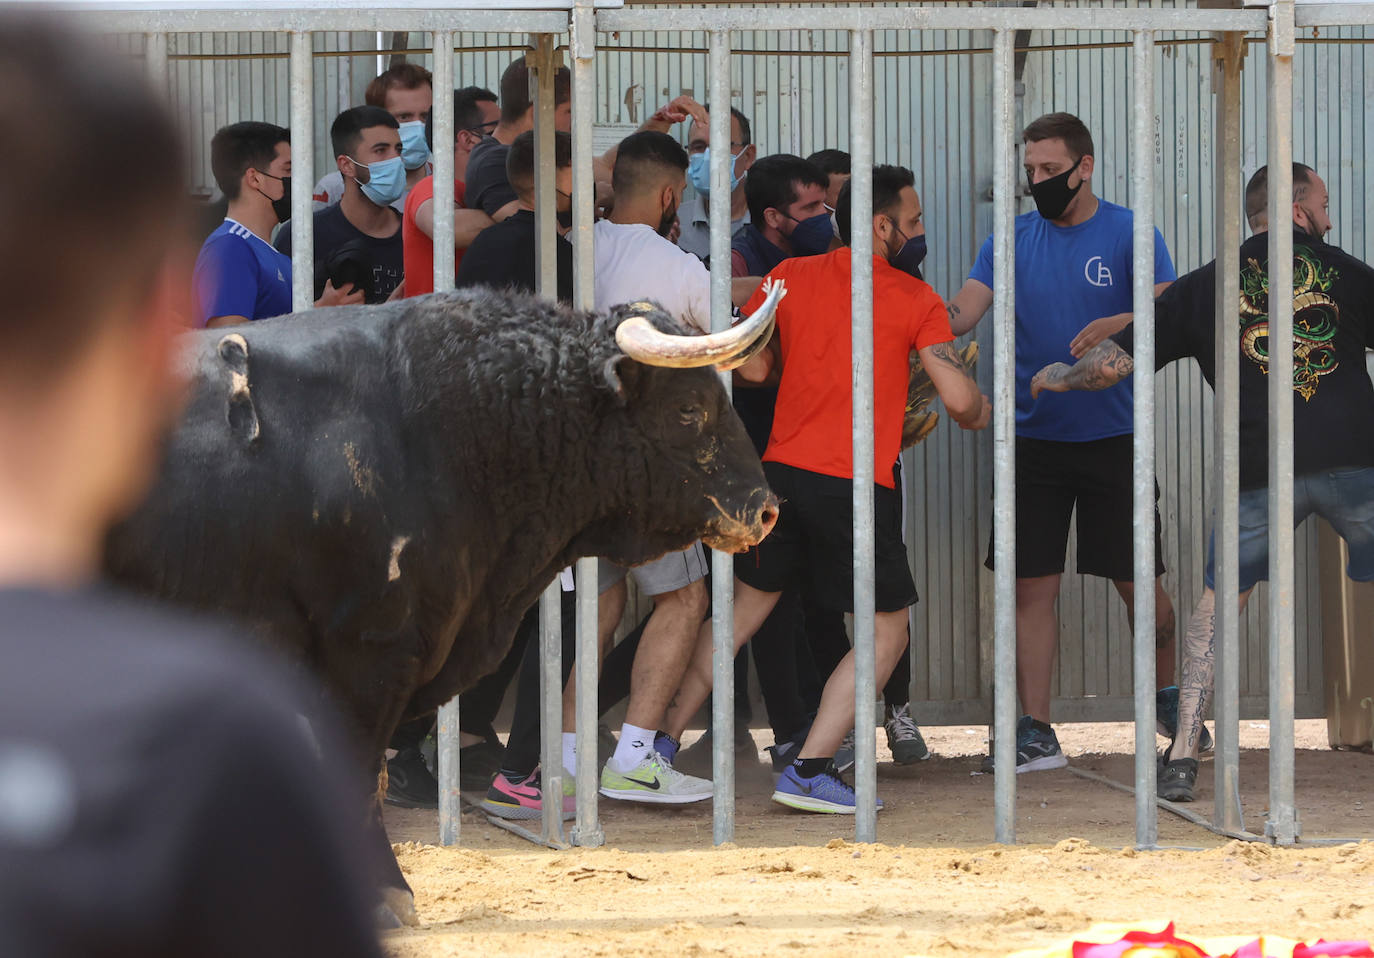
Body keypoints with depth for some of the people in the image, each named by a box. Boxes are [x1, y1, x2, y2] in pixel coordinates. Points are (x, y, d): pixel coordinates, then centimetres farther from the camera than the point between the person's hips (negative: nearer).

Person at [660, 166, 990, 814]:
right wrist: (980, 414, 15)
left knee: (745, 608, 21)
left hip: (783, 470, 5)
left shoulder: (791, 277, 7)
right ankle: (809, 771, -5)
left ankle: (662, 742, 20)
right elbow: (959, 399, -9)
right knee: (886, 633, 6)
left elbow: (751, 366, 10)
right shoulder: (914, 298, -4)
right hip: (858, 487, -5)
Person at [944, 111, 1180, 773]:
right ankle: (1036, 735, 3)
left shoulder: (1129, 234, -2)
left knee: (1138, 583, 2)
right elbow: (964, 314, -4)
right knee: (1031, 586, -2)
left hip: (1114, 438, -2)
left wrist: (1116, 325, -34)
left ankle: (1169, 701, 24)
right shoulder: (1012, 240, 6)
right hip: (1034, 439, 2)